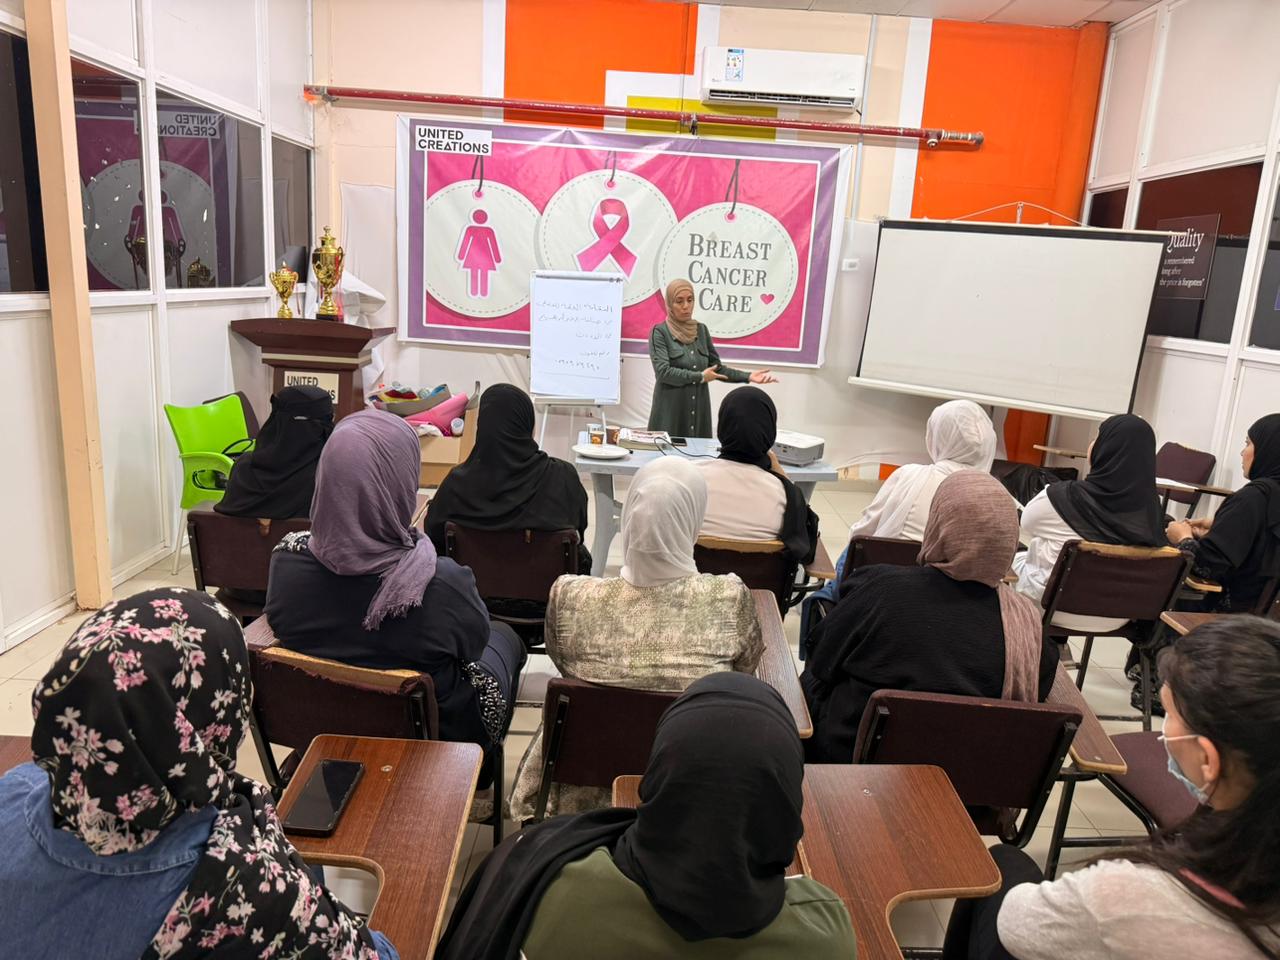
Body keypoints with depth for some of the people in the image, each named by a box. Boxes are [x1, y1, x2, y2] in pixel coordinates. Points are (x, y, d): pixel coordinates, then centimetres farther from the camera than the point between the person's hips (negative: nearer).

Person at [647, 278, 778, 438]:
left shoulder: (701, 330, 10)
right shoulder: (659, 332, -5)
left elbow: (717, 368, 11)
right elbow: (663, 371, -16)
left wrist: (748, 376, -2)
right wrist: (700, 377, -11)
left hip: (700, 411, 5)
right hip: (671, 411, -4)